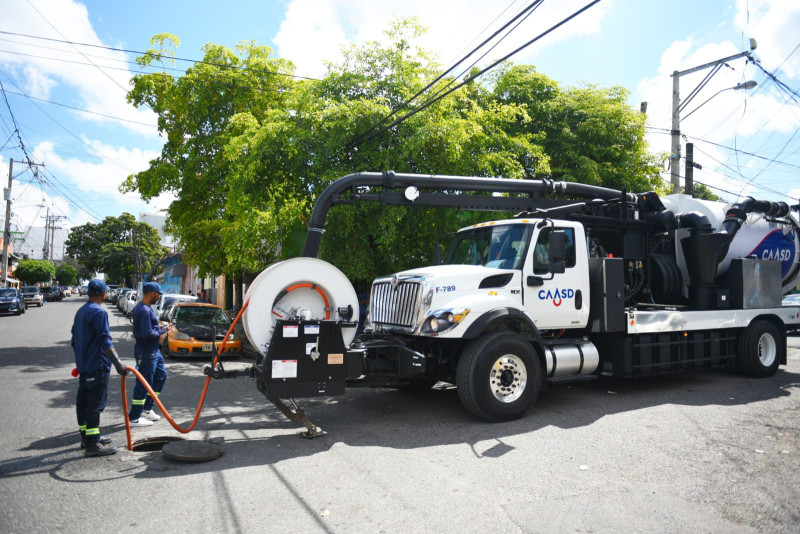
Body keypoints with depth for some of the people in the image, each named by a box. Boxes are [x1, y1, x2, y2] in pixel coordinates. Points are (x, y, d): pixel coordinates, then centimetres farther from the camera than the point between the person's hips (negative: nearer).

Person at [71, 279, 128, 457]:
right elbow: (105, 342, -23)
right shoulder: (99, 312, -17)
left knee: (83, 402, 16)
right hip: (97, 367, -10)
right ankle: (92, 444, -3)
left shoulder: (80, 311, 12)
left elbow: (74, 340, 20)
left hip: (83, 366, 10)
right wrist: (119, 365, -23)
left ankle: (86, 436, 28)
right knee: (95, 405, -6)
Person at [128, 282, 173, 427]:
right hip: (146, 353, -11)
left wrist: (161, 329, 5)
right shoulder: (144, 311, -22)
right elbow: (147, 334, -28)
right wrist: (160, 333, -12)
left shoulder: (143, 307, 11)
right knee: (143, 384, -1)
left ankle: (147, 409, 28)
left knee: (161, 376, 19)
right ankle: (134, 418, 10)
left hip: (153, 351, 11)